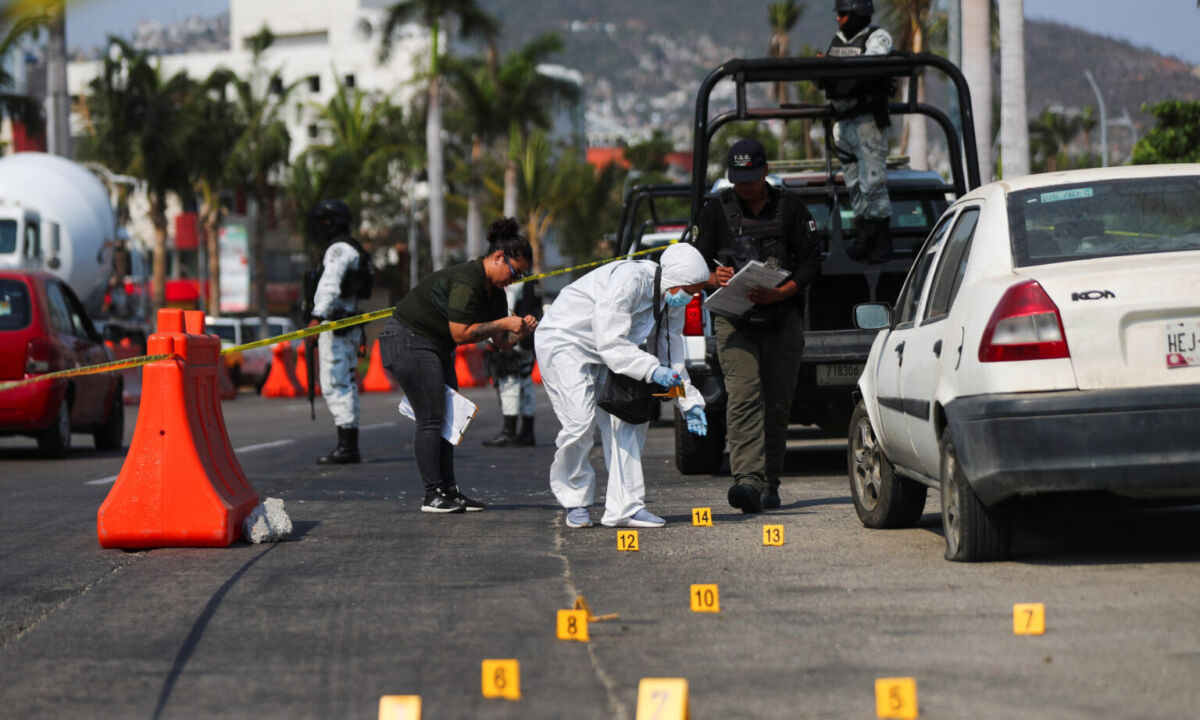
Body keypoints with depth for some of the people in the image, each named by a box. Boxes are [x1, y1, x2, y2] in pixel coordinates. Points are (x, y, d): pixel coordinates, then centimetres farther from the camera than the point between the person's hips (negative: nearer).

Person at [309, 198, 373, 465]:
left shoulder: (339, 249, -11)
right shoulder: (353, 250, 22)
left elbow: (330, 285, -25)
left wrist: (317, 317, -36)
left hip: (335, 326, -11)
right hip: (349, 324, 11)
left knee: (335, 385, -13)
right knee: (346, 385, 12)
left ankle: (346, 446, -17)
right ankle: (351, 446, 14)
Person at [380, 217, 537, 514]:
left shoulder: (495, 293, 6)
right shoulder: (466, 281, -24)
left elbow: (501, 343, 7)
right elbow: (461, 334, -28)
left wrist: (521, 332, -13)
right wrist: (504, 323, -24)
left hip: (437, 349, 10)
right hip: (409, 342, -10)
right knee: (431, 419, -11)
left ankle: (448, 490, 8)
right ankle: (433, 495, -9)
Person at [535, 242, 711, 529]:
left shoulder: (673, 302, -4)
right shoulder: (629, 280, -31)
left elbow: (672, 352, 6)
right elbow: (611, 342, -33)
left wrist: (689, 401, -2)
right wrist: (652, 370, -40)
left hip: (608, 352, 8)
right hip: (564, 342, -8)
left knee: (627, 422, -4)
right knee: (580, 421, -17)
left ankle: (626, 507, -3)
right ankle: (575, 503, 3)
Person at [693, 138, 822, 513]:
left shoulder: (791, 209, 6)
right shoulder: (715, 211, 8)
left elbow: (811, 263, 3)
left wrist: (780, 293, -14)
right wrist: (714, 278, -16)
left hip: (783, 318, 1)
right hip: (735, 321, -1)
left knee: (777, 403, 2)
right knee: (743, 398, -16)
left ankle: (770, 484, 12)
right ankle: (748, 479, -26)